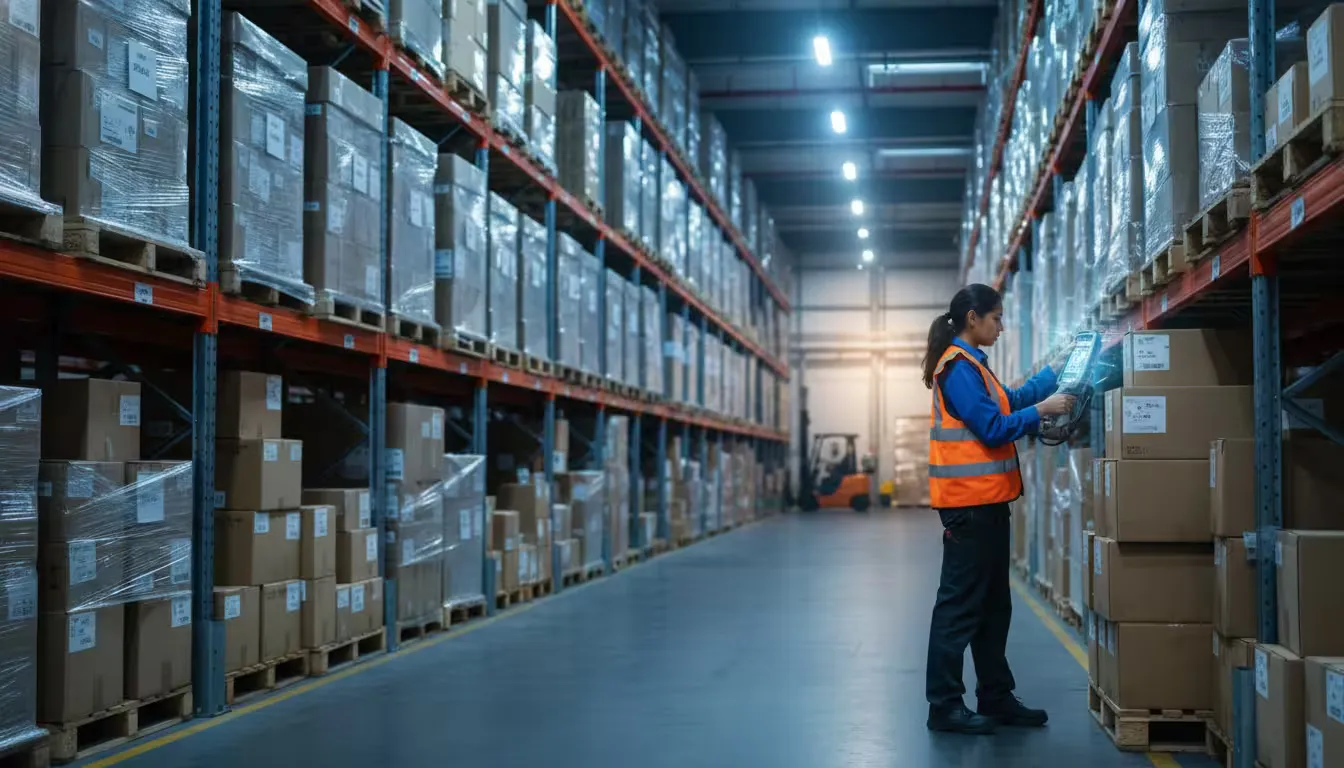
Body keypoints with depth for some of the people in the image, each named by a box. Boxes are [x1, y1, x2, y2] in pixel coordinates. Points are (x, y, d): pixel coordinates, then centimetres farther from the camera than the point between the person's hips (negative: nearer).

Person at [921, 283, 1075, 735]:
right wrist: (1042, 411, -10)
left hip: (986, 500, 11)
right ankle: (944, 706, 0)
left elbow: (1010, 402, 20)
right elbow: (993, 428, -18)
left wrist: (1055, 374, 20)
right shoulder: (958, 367, -14)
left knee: (993, 604, 15)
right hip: (969, 500, -11)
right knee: (961, 603, -6)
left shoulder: (971, 364, 17)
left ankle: (995, 697, 22)